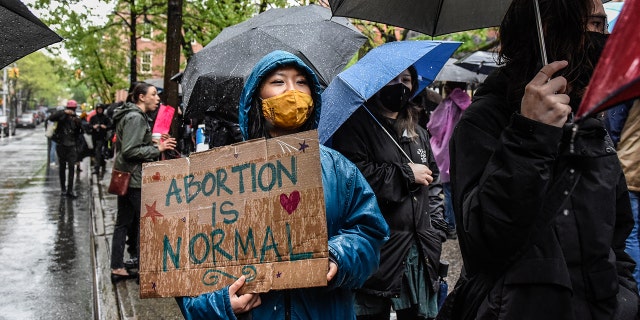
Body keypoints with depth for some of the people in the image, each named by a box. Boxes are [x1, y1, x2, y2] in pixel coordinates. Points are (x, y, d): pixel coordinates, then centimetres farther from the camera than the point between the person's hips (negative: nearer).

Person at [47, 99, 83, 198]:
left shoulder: (76, 118, 6)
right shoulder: (61, 116, -3)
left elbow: (80, 132, 4)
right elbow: (51, 118, -22)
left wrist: (78, 123, -14)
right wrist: (64, 112, -29)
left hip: (72, 146, 1)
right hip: (61, 145, -1)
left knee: (71, 167, -6)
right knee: (62, 167, 8)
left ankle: (70, 190, -5)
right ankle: (63, 189, 18)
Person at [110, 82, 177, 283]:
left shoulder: (134, 115, 17)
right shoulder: (135, 117, -16)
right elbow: (130, 150, -23)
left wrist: (155, 144, 11)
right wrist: (157, 148, -17)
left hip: (125, 177, 11)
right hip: (135, 178, -11)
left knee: (123, 223, 13)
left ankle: (117, 268, 21)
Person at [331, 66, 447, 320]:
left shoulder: (418, 133, 19)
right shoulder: (355, 125, -3)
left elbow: (433, 184, 23)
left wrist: (436, 229, 10)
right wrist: (408, 173, -11)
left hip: (419, 251, 6)